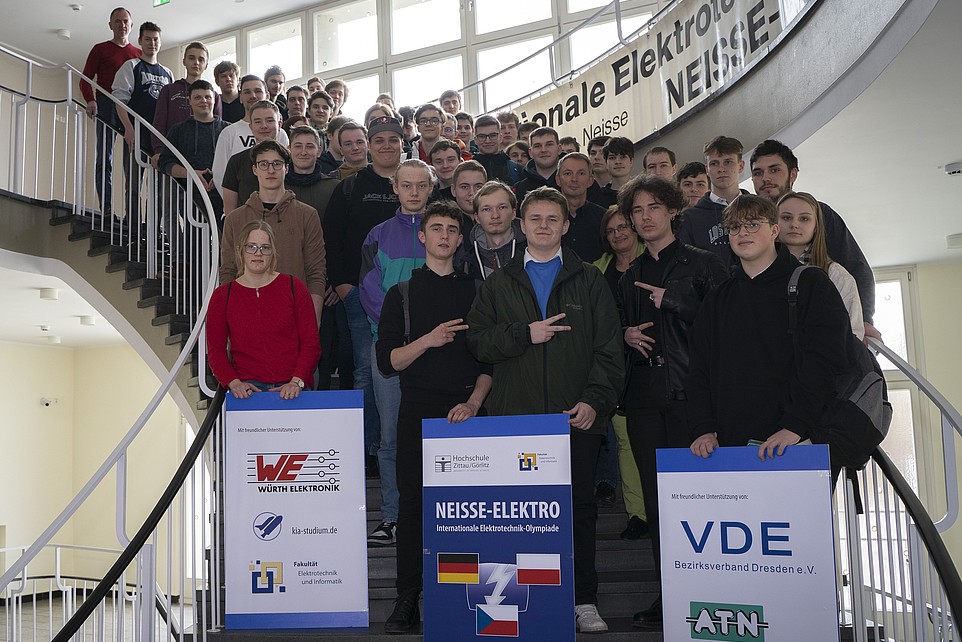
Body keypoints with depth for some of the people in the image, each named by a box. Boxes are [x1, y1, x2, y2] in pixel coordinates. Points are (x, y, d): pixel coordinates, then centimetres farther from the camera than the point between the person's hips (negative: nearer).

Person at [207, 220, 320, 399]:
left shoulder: (294, 287, 8)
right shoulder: (222, 295, 11)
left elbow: (311, 343, 5)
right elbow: (215, 350, 10)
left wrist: (296, 381, -10)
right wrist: (233, 382, -9)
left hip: (291, 387, 1)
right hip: (248, 387, 0)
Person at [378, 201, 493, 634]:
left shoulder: (475, 292, 14)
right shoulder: (402, 294, 11)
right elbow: (387, 362, 3)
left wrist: (473, 402, -6)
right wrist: (428, 340, -12)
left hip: (466, 410, 0)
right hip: (419, 409, 0)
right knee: (412, 502, -2)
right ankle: (407, 601, 5)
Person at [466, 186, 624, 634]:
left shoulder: (589, 281, 11)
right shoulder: (500, 283, 14)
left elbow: (609, 348, 4)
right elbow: (478, 340, 5)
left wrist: (594, 399, -8)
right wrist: (525, 334, -9)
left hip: (576, 416, 0)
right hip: (516, 416, 1)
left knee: (580, 508, 4)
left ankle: (583, 601, 14)